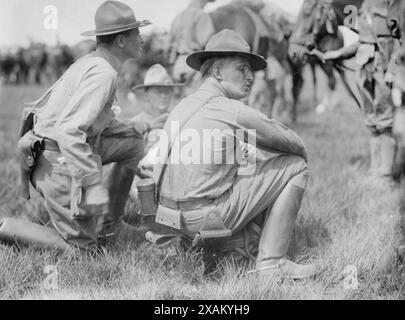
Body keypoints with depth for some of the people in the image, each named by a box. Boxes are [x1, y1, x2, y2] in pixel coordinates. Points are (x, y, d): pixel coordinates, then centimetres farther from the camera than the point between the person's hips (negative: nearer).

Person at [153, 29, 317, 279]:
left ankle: (232, 244, 18)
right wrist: (300, 154, 19)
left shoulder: (185, 105, 12)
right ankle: (272, 262, -2)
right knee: (295, 167, -2)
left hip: (177, 217, 9)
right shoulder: (233, 111, -13)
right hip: (205, 217, -9)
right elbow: (296, 146, -3)